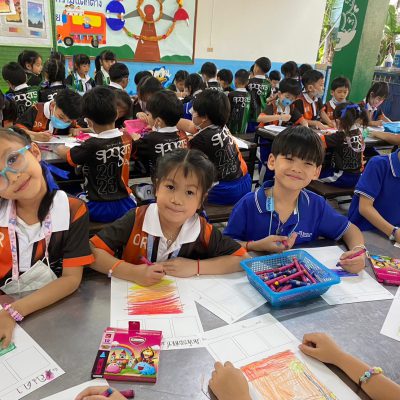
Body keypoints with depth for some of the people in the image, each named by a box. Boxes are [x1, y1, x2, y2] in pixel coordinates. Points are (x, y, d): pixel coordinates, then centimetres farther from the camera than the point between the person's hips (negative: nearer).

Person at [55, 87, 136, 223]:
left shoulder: (92, 146, -21)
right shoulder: (127, 139, -8)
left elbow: (65, 154, -2)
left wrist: (59, 149, 18)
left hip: (98, 208, -4)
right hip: (125, 206, 4)